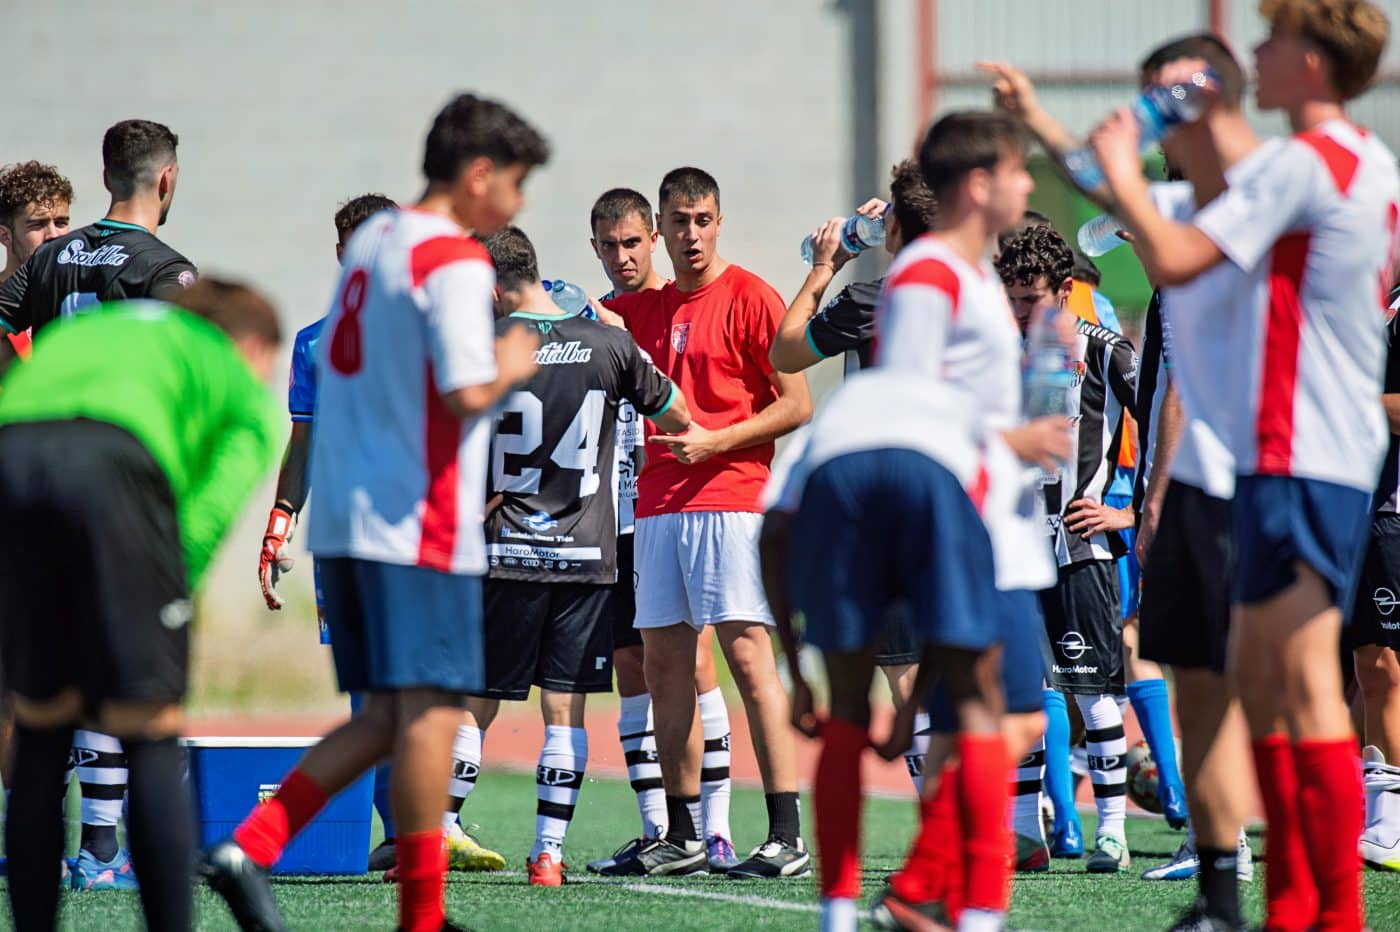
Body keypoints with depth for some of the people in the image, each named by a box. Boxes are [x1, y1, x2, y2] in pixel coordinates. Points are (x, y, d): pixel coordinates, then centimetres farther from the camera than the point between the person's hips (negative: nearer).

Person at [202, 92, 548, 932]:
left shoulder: (371, 240, 15)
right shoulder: (456, 263, -11)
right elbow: (466, 391, -20)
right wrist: (510, 366, -1)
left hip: (342, 517, 9)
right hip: (418, 522, -9)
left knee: (388, 717, 12)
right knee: (432, 710, -4)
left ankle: (250, 846, 0)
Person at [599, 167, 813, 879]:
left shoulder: (748, 298, -3)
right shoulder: (643, 310, 16)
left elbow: (797, 404, -6)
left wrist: (712, 443, -14)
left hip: (730, 496, -7)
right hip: (658, 505, 7)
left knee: (747, 658, -12)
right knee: (663, 665, 6)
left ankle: (787, 837, -14)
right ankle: (682, 838, 12)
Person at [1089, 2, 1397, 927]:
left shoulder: (1308, 164, -14)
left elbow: (1172, 258, -18)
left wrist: (1121, 171, -4)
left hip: (1300, 460, -10)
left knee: (1307, 686, -11)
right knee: (1256, 678, 14)